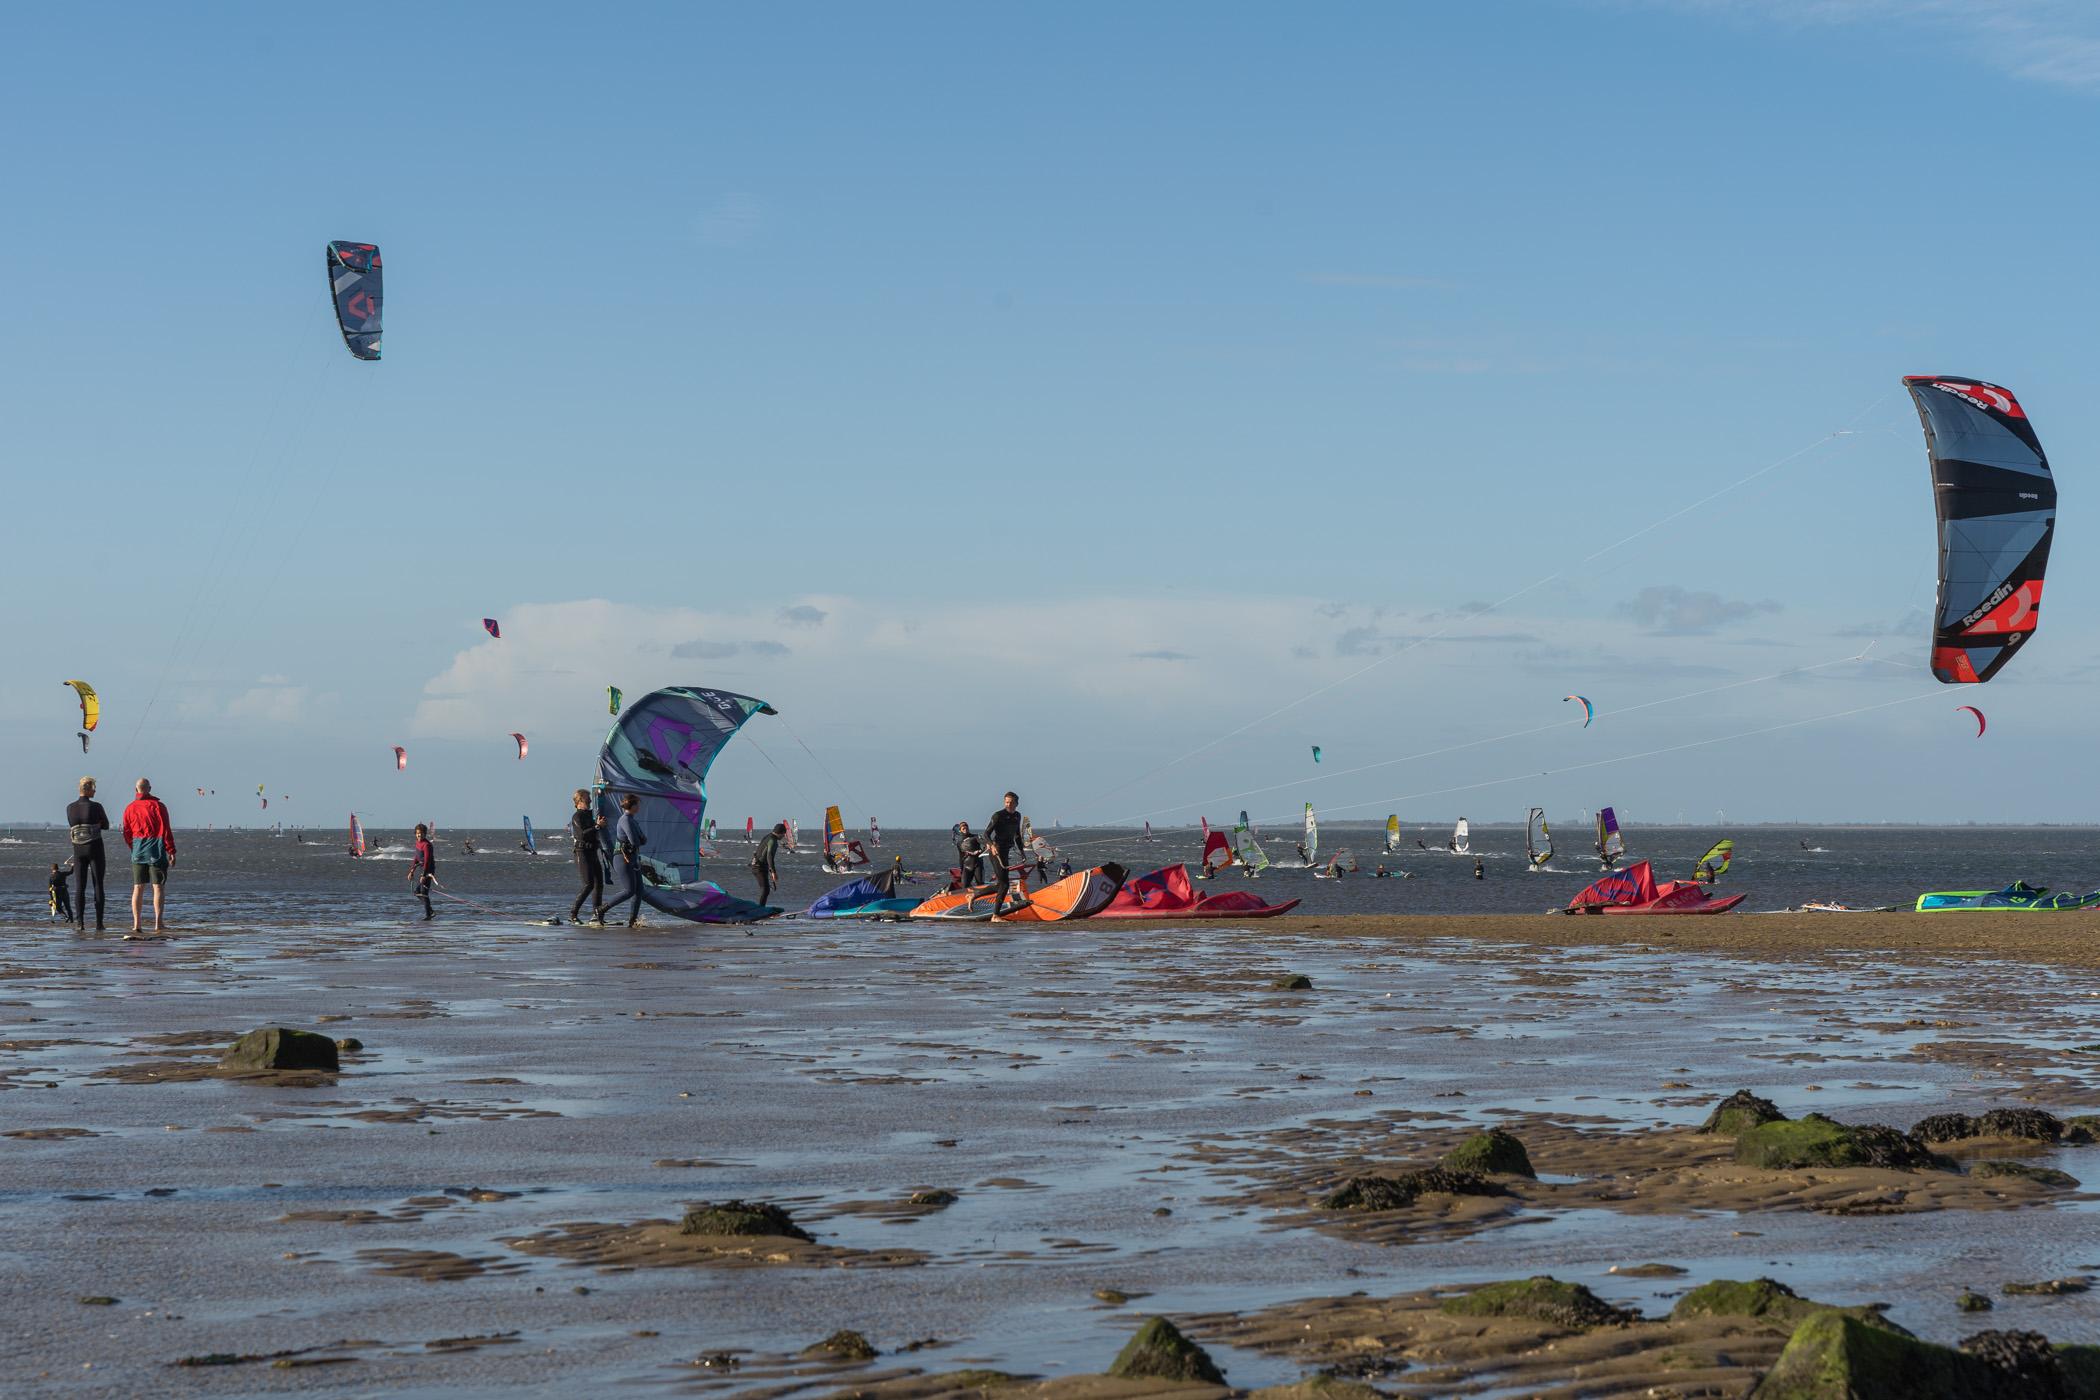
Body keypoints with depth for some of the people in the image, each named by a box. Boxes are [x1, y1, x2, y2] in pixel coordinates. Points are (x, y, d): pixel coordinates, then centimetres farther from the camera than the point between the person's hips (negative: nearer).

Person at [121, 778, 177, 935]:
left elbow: (127, 833, 10)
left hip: (138, 851, 4)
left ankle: (136, 925, 2)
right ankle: (158, 923, -9)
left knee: (138, 888, 6)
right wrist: (171, 851, -8)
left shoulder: (130, 808, 6)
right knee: (158, 887, -2)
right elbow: (166, 830, -10)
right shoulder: (158, 806, -7)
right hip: (156, 850, -4)